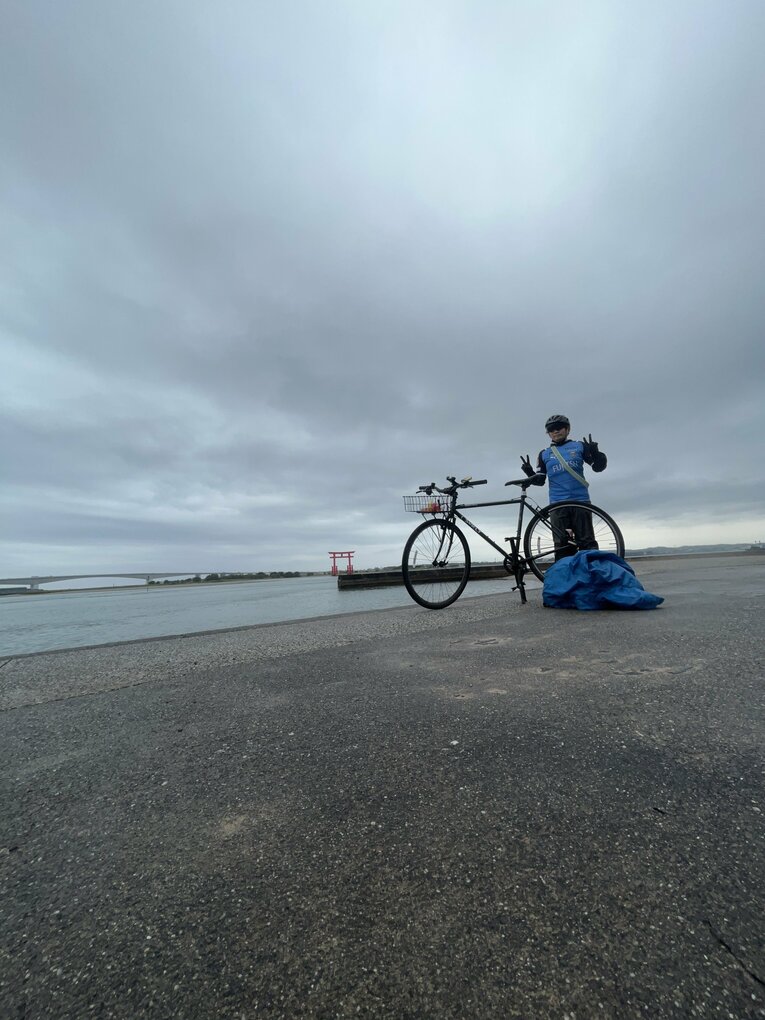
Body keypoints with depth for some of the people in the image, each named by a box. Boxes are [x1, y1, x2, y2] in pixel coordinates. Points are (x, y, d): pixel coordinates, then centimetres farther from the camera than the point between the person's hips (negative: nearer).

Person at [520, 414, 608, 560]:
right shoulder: (544, 454, 13)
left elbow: (598, 466, 8)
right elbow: (540, 480, 10)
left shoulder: (579, 446, 10)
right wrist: (529, 473, -11)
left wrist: (595, 453, -13)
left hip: (581, 501, -1)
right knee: (562, 546, -1)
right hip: (557, 504, 1)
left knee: (587, 543, 0)